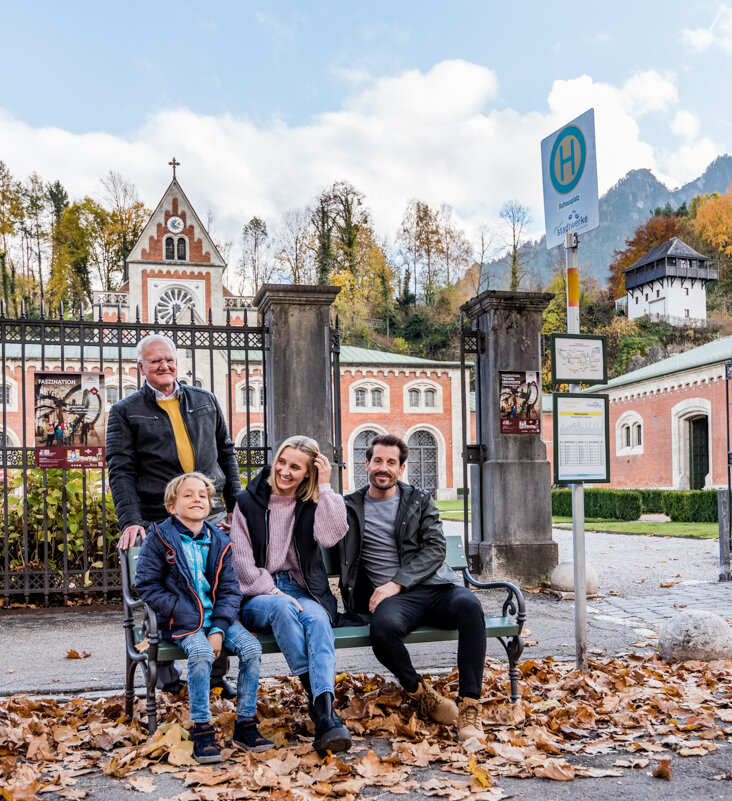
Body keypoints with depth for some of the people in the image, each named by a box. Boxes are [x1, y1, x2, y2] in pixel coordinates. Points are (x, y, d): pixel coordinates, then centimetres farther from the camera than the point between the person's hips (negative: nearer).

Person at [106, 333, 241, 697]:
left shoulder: (205, 401, 15)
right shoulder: (125, 412, 6)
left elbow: (226, 453, 19)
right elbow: (120, 471, -1)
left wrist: (236, 505, 12)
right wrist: (131, 520, -12)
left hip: (211, 514, 3)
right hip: (158, 520, -3)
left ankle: (216, 673, 15)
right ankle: (166, 677, 18)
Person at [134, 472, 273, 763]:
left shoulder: (219, 542, 10)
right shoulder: (159, 539, -2)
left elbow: (230, 589, 7)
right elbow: (147, 586, -6)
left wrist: (219, 629, -10)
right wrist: (187, 616, -14)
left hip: (217, 616, 4)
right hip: (182, 621, -4)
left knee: (251, 648, -18)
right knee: (201, 653, -32)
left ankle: (245, 724, -4)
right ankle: (201, 730, -19)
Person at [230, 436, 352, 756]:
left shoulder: (312, 503, 10)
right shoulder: (248, 502, 5)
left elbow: (331, 536, -11)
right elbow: (242, 562, -1)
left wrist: (325, 487, -9)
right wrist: (274, 593, -14)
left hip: (303, 591, 2)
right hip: (257, 598, -1)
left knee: (318, 619, -33)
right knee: (282, 607, -36)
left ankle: (325, 714, -49)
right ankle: (322, 711, -41)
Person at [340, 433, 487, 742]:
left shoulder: (420, 502, 15)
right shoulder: (350, 508, 16)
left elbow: (435, 549, 4)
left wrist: (396, 583, -10)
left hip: (434, 586, 1)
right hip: (394, 598, -1)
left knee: (469, 605, -33)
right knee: (383, 628, -36)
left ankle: (470, 705, -26)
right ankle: (421, 693, -10)